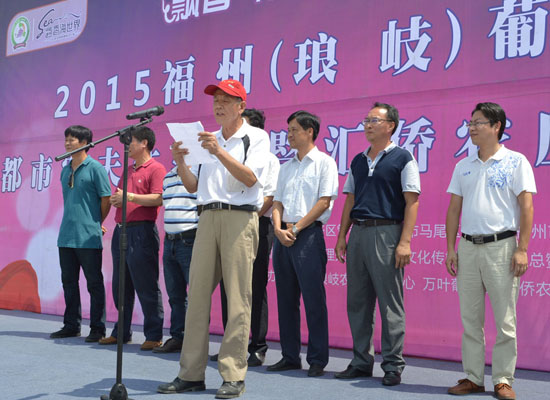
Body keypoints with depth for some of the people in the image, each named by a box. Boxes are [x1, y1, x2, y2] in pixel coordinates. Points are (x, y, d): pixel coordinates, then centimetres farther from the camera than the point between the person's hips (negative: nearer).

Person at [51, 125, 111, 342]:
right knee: (69, 281, 12)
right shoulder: (65, 171, 15)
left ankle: (97, 328, 5)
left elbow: (106, 199, -5)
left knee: (94, 282, -1)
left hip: (88, 237, -7)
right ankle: (71, 326, 22)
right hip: (66, 235, 7)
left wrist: (96, 223, 3)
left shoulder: (95, 168, -6)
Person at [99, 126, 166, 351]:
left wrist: (130, 197, -15)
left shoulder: (156, 169, -4)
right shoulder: (128, 171, 22)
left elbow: (158, 198, -16)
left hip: (141, 232, -9)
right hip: (121, 231, 9)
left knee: (146, 286, -6)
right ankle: (121, 332, 20)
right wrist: (115, 200, 6)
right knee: (120, 286, 11)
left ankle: (154, 336, 0)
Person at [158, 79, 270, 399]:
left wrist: (219, 152, -18)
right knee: (198, 293, 1)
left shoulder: (256, 137, 5)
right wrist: (181, 162, 0)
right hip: (208, 217, 5)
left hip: (239, 217, -5)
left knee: (238, 298, -7)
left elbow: (250, 178, -10)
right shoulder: (209, 139, 21)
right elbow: (193, 186, 17)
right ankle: (191, 374, 7)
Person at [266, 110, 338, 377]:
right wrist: (279, 228, -5)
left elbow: (324, 201, -9)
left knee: (313, 299, -6)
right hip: (283, 236, 7)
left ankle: (317, 360, 1)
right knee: (286, 299, 9)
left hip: (309, 234, -7)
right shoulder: (286, 167, 20)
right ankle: (290, 357, 17)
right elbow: (277, 201, 15)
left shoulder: (324, 163, 0)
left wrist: (296, 228, -12)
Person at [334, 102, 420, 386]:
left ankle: (393, 365, 6)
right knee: (357, 302, 9)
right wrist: (341, 236, 11)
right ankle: (361, 362, 18)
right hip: (358, 234, 6)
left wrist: (405, 242, -15)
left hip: (386, 232, -6)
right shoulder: (358, 161, 17)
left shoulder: (402, 158, -1)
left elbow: (411, 202, -6)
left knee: (390, 303, -3)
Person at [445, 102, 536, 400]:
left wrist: (522, 250, -11)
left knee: (505, 319, -1)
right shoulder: (463, 166, 14)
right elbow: (454, 209, 14)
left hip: (501, 245, -4)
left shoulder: (515, 161, 0)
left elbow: (527, 207, -4)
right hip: (468, 247, 5)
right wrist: (450, 248, 6)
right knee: (470, 318, 7)